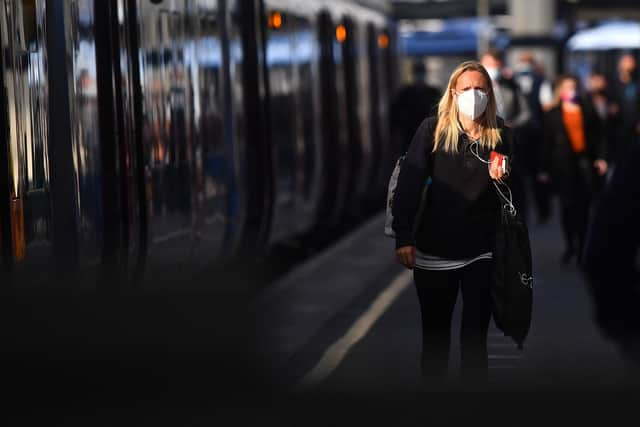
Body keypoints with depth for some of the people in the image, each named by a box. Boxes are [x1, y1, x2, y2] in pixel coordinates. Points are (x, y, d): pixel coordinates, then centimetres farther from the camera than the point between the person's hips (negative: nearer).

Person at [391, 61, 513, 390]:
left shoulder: (502, 135, 1)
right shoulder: (433, 130, -6)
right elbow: (408, 183, -11)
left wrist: (504, 178, -14)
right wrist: (403, 237, -18)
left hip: (482, 253, 1)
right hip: (435, 253, -1)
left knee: (475, 337, 9)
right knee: (435, 336, 10)